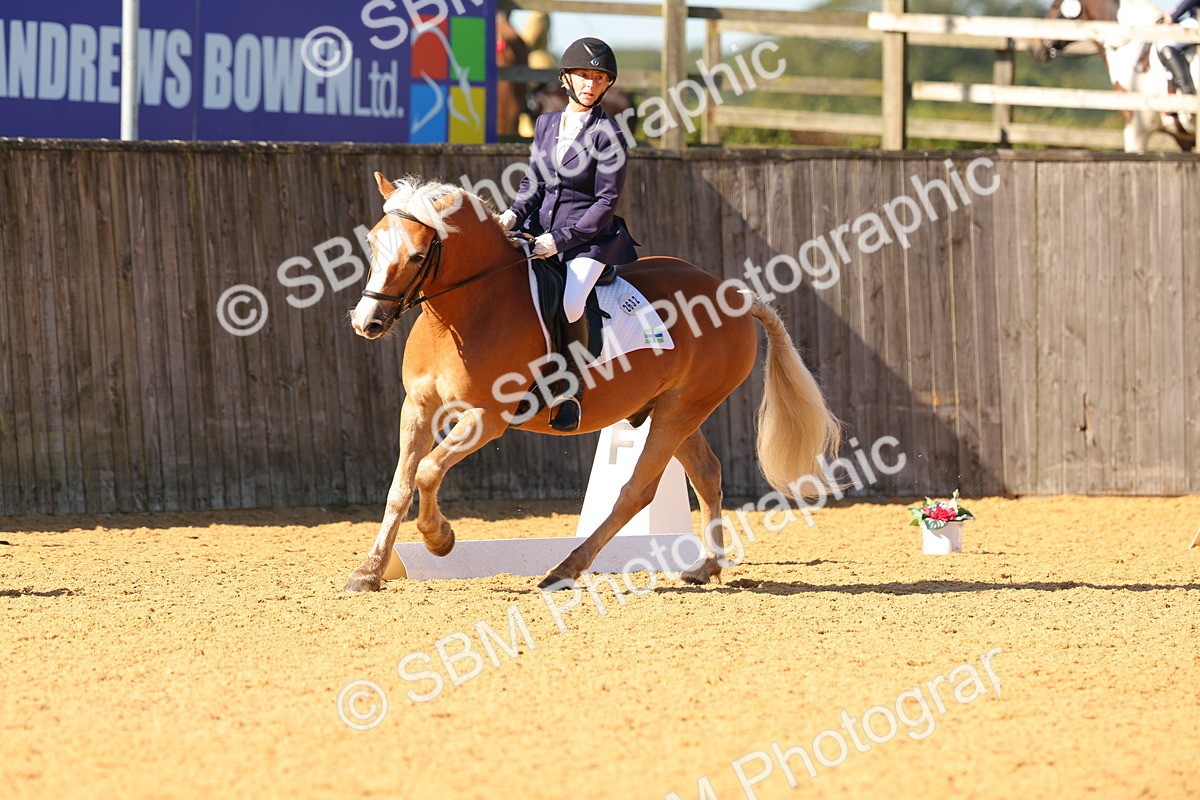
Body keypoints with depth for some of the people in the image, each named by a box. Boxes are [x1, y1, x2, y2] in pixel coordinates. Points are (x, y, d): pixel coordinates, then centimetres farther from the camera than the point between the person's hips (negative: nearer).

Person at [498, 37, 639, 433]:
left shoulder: (608, 135, -6)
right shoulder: (546, 124, 12)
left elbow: (606, 202, -9)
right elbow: (533, 183, 16)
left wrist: (559, 239, -17)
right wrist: (514, 214, -6)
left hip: (589, 237, -6)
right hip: (540, 231, 6)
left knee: (570, 302, -32)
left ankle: (573, 390, -16)